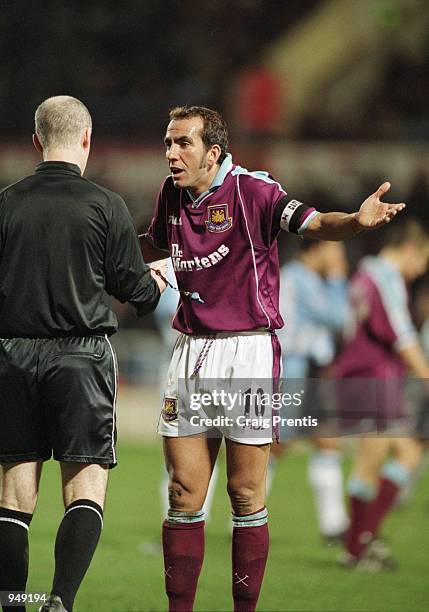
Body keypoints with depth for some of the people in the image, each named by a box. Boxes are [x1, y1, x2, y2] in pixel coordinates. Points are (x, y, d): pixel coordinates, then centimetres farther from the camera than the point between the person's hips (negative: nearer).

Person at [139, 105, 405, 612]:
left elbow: (313, 224, -24)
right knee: (183, 494, 5)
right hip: (189, 351, 5)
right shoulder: (171, 195, 7)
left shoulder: (253, 191, -10)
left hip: (246, 351, -5)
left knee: (246, 496, 0)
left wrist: (356, 222, -45)